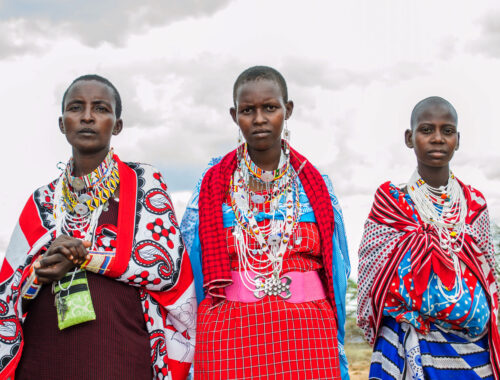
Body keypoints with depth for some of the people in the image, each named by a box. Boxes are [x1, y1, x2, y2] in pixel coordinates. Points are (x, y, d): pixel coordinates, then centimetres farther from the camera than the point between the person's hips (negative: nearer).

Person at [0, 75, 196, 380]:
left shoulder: (143, 182, 2)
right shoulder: (44, 200, 11)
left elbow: (167, 267, -7)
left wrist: (84, 256, -12)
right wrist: (41, 271, -14)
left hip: (118, 355, -3)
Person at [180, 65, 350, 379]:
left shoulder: (316, 186, 7)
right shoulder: (212, 186, 4)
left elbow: (335, 271, 10)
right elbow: (190, 269, 7)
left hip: (307, 338, 1)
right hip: (228, 339, -1)